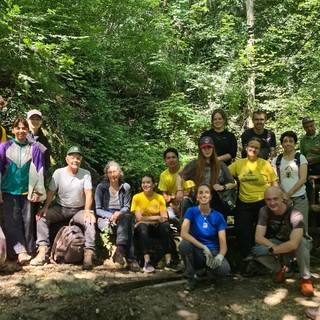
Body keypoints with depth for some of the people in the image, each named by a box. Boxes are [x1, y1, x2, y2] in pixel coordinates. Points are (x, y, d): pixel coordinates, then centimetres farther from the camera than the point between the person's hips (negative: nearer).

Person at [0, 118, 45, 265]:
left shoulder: (34, 148, 0)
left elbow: (39, 170, 0)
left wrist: (38, 191, -3)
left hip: (27, 191, 0)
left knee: (27, 221, 2)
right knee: (13, 221, -4)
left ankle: (29, 250, 9)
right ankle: (20, 251, -4)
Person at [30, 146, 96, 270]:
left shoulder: (86, 174, -7)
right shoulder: (58, 172, -5)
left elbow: (88, 193, -14)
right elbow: (51, 192, -7)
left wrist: (87, 211, -29)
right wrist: (45, 208, -21)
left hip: (79, 210, -1)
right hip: (60, 208, 2)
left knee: (90, 221, -30)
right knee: (41, 217, -22)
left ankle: (88, 254, -30)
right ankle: (43, 251, -24)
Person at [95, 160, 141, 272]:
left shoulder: (126, 187, 8)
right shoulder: (101, 187, 2)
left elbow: (127, 207, 8)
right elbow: (97, 209, 0)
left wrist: (119, 213, -15)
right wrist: (110, 216, -17)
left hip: (120, 217, 2)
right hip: (105, 218, -2)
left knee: (128, 217, -37)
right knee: (126, 228, -34)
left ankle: (120, 249, -46)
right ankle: (130, 260, -37)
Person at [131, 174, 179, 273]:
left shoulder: (160, 197, 0)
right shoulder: (137, 197, -5)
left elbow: (165, 218, -9)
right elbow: (139, 218, -14)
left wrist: (148, 219, -19)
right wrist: (157, 217, -14)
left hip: (156, 227, 2)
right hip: (143, 227, -2)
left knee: (166, 226, -30)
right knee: (142, 226, -36)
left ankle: (168, 262, -32)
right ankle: (147, 262, -39)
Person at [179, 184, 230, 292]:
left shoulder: (218, 216, -5)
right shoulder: (191, 211, -8)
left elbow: (223, 243, -10)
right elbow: (183, 233, -23)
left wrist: (220, 256, -32)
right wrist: (204, 247, -31)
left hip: (213, 252, 1)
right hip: (196, 252, -1)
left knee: (224, 269, -31)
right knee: (184, 244, -33)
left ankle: (209, 267, 8)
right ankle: (192, 278, -9)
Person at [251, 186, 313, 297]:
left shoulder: (294, 214, -31)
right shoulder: (264, 211, -20)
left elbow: (293, 244, -41)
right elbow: (258, 237, -23)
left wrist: (271, 250, -33)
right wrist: (275, 248, -35)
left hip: (293, 245, -3)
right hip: (277, 243, 3)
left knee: (301, 243, -38)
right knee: (257, 250, -27)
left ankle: (305, 279, -13)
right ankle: (280, 269, 4)